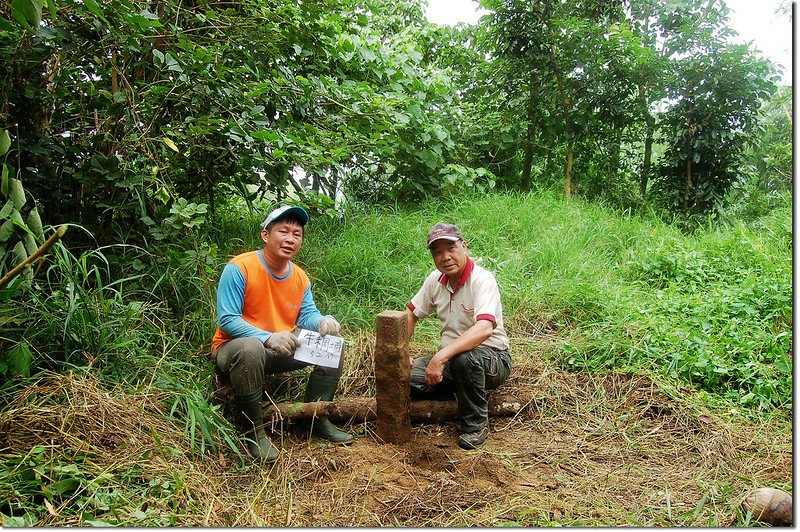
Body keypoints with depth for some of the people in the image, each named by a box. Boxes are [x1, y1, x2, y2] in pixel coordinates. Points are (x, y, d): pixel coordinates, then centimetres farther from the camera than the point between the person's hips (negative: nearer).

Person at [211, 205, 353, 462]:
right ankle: (253, 430, -20)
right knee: (250, 349, -41)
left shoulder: (300, 277, 1)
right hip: (233, 348, -6)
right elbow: (226, 320, -22)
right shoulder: (239, 268, -19)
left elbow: (306, 315, -1)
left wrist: (324, 322, -26)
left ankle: (317, 420, 4)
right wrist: (268, 338, -35)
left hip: (280, 350, 7)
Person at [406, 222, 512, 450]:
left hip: (491, 358, -6)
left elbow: (484, 328, -38)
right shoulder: (436, 279, -1)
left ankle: (476, 424, -15)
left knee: (464, 358, -40)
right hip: (449, 358, 6)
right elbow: (410, 314, 11)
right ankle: (459, 393, 7)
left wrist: (441, 356, -46)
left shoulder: (483, 280, -21)